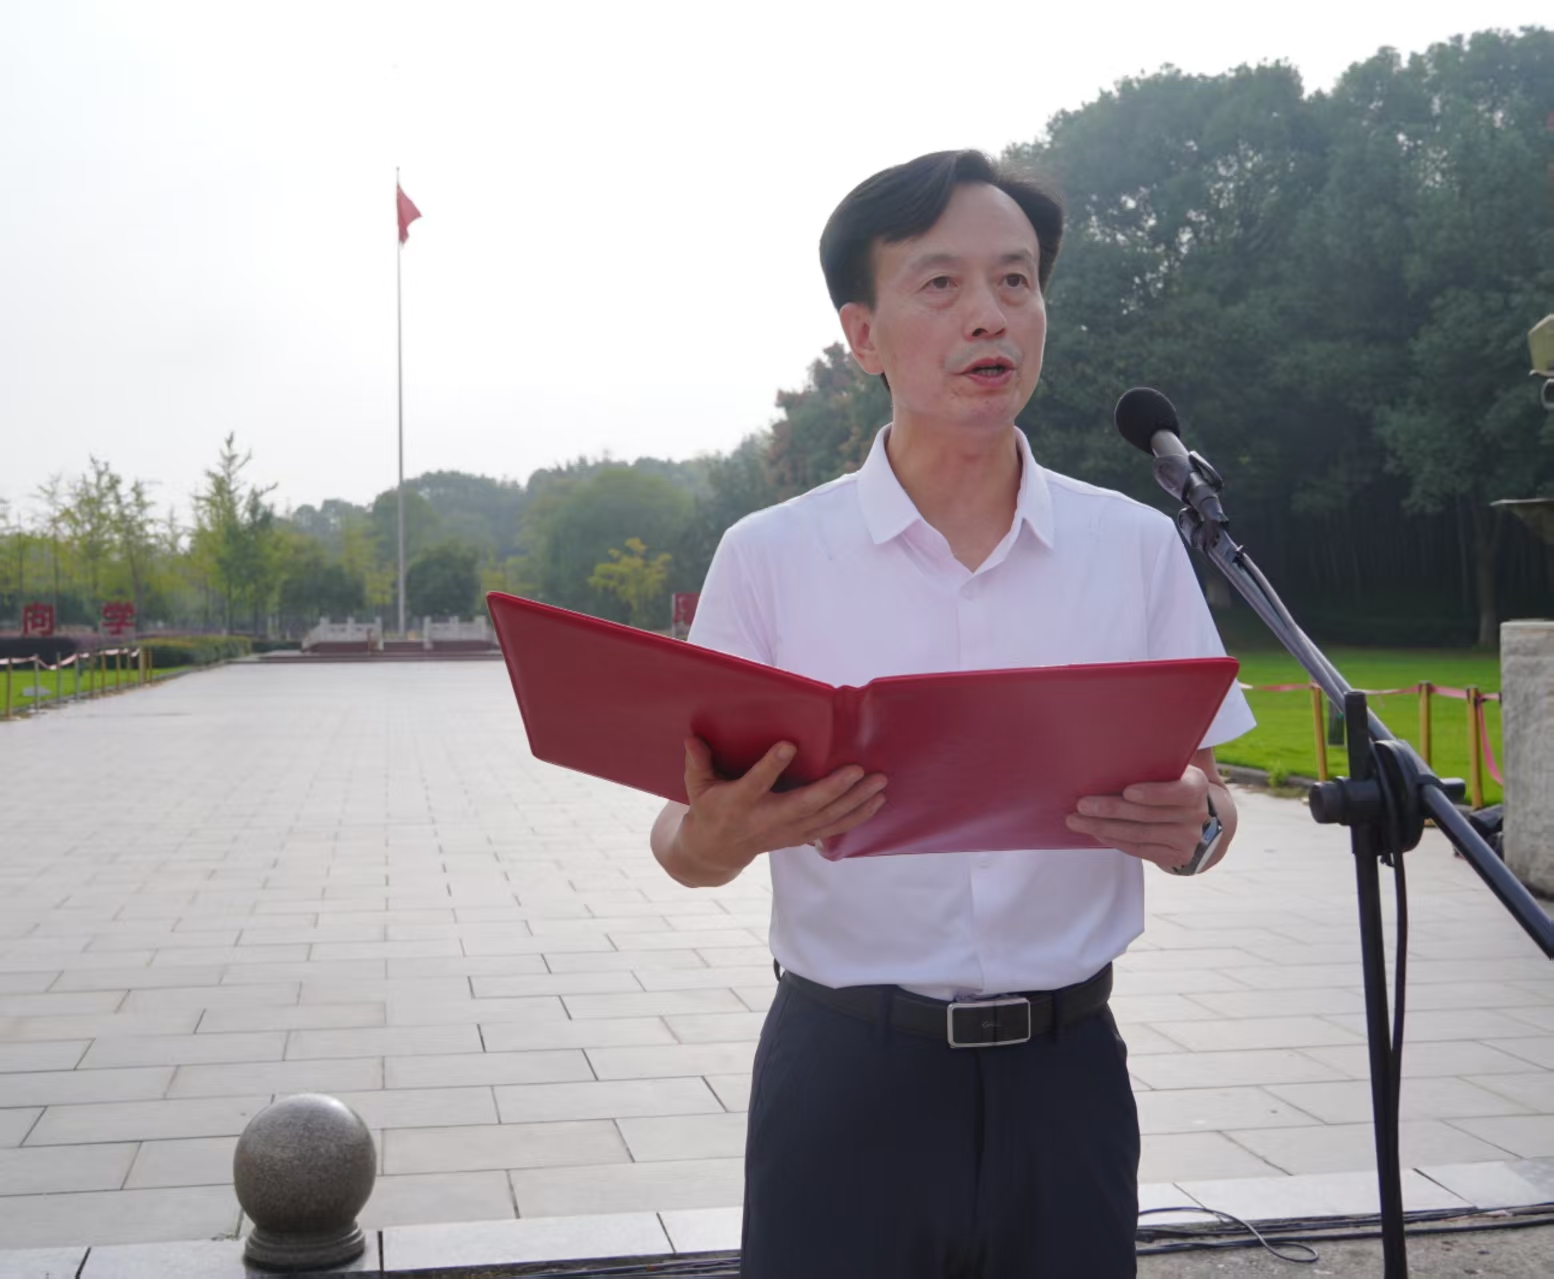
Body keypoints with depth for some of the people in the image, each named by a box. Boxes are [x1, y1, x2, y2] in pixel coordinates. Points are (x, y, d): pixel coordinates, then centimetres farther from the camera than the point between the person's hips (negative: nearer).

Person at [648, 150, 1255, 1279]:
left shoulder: (1136, 548, 3)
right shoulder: (769, 557, -2)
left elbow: (1205, 799, 8)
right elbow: (683, 841, -1)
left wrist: (1191, 828, -16)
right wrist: (718, 835, -24)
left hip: (1065, 1068, 2)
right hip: (847, 1069, -1)